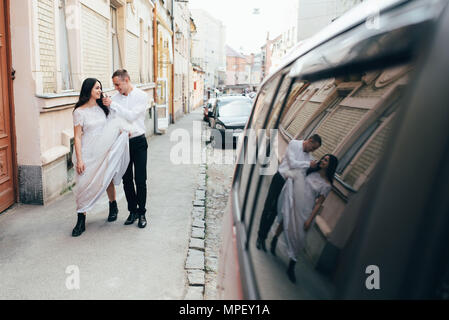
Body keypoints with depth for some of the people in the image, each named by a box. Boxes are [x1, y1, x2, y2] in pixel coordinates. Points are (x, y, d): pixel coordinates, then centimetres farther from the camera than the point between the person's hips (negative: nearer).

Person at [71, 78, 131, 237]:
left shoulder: (103, 107, 8)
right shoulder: (79, 112, -6)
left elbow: (113, 125, 20)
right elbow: (77, 137, -7)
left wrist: (121, 128, -2)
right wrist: (79, 159, -13)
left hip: (105, 152, 4)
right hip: (88, 153, -3)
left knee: (108, 179, 12)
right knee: (84, 185, -4)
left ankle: (113, 205, 38)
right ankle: (81, 220, 5)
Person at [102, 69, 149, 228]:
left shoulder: (141, 96, -5)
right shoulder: (115, 97, 6)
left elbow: (131, 116, -17)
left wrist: (112, 105, -16)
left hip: (138, 142, -3)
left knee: (140, 180, -1)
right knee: (126, 180, 8)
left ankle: (141, 213, 12)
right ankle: (132, 211, 21)